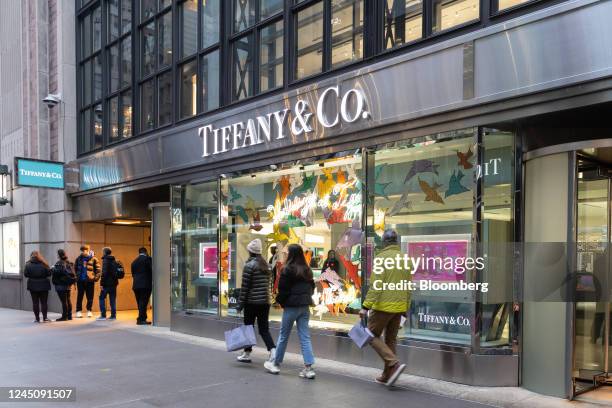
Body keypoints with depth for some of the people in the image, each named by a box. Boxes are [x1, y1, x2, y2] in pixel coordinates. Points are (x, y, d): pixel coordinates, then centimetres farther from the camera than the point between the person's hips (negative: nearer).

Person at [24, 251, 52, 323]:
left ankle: (37, 318, 8)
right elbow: (49, 273, -8)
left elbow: (25, 274, -7)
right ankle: (45, 318, 4)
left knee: (35, 302, 7)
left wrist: (32, 276, 12)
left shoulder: (28, 265, -7)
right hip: (43, 286, 0)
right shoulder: (43, 264, -9)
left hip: (33, 286, 1)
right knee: (44, 302, 6)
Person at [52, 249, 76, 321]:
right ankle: (69, 316, 19)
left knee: (63, 301, -5)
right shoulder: (69, 263, 10)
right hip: (68, 284, 8)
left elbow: (57, 272, -24)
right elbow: (72, 273, 15)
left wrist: (52, 269, -7)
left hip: (61, 285, -8)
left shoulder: (59, 263, -14)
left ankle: (64, 316, -3)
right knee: (68, 300, 14)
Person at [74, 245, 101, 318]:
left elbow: (97, 269, -3)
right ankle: (78, 311, 12)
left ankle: (89, 311, 15)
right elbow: (75, 268, 16)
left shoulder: (93, 259, -3)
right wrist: (75, 277, 9)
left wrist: (96, 277, -11)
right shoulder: (79, 259, 7)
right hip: (80, 280, 2)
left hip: (90, 280, -2)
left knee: (90, 296, 4)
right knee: (79, 296, 4)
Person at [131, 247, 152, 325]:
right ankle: (141, 319, -6)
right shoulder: (147, 259, -3)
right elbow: (152, 270, -8)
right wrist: (152, 281, 5)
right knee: (143, 302, -4)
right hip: (146, 284, -6)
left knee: (140, 302, 11)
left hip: (136, 285, 6)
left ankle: (142, 318, 14)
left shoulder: (134, 262, 16)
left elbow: (133, 274, 16)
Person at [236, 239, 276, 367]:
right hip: (265, 301, 6)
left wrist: (240, 303, -7)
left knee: (248, 327, 10)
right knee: (264, 329, 5)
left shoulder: (249, 265, -11)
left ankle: (247, 354, 20)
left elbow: (245, 287, -12)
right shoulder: (266, 265, 10)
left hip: (252, 302, -6)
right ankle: (273, 351, -13)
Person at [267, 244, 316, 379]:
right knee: (305, 337, 5)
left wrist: (280, 301, 4)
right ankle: (308, 368, -1)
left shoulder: (287, 270, -12)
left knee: (283, 336, 8)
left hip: (291, 306, -5)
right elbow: (312, 287, 13)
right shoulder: (307, 270, 7)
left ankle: (276, 365, 22)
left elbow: (282, 289, -12)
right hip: (305, 307, 5)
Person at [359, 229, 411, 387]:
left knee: (373, 335, 5)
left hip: (383, 306, -7)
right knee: (391, 340, 15)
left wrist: (366, 306, -17)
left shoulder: (382, 257, -10)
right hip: (399, 307, 7)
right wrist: (405, 309, 20)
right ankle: (387, 375, 19)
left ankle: (394, 363, -11)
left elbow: (375, 285, -18)